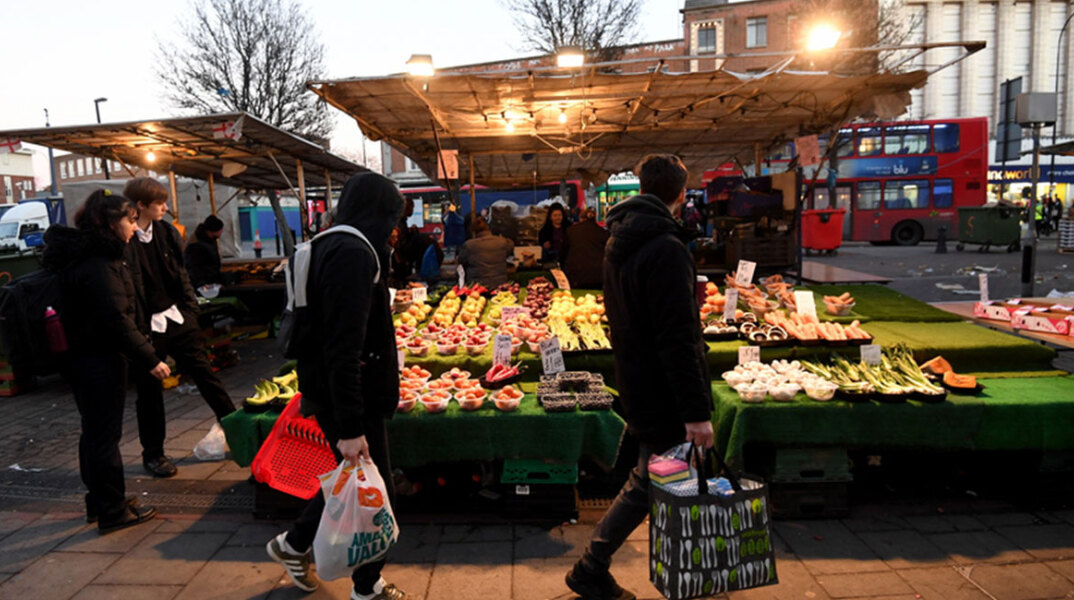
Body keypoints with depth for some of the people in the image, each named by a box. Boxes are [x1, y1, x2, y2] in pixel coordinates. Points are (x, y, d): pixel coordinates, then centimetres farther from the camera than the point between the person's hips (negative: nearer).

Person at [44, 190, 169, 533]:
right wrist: (149, 360, -21)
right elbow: (116, 319, -25)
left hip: (81, 359, 10)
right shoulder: (98, 265, -21)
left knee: (94, 432, 18)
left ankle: (99, 502, 32)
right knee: (105, 436, -1)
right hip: (101, 361, -10)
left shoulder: (79, 255, 10)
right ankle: (113, 511, 10)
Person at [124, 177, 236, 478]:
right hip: (148, 326, -5)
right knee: (150, 391, 8)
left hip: (177, 317, 5)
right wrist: (139, 332, -16)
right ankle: (153, 454, 23)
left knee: (204, 372, 10)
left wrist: (190, 308, 7)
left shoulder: (166, 233, 5)